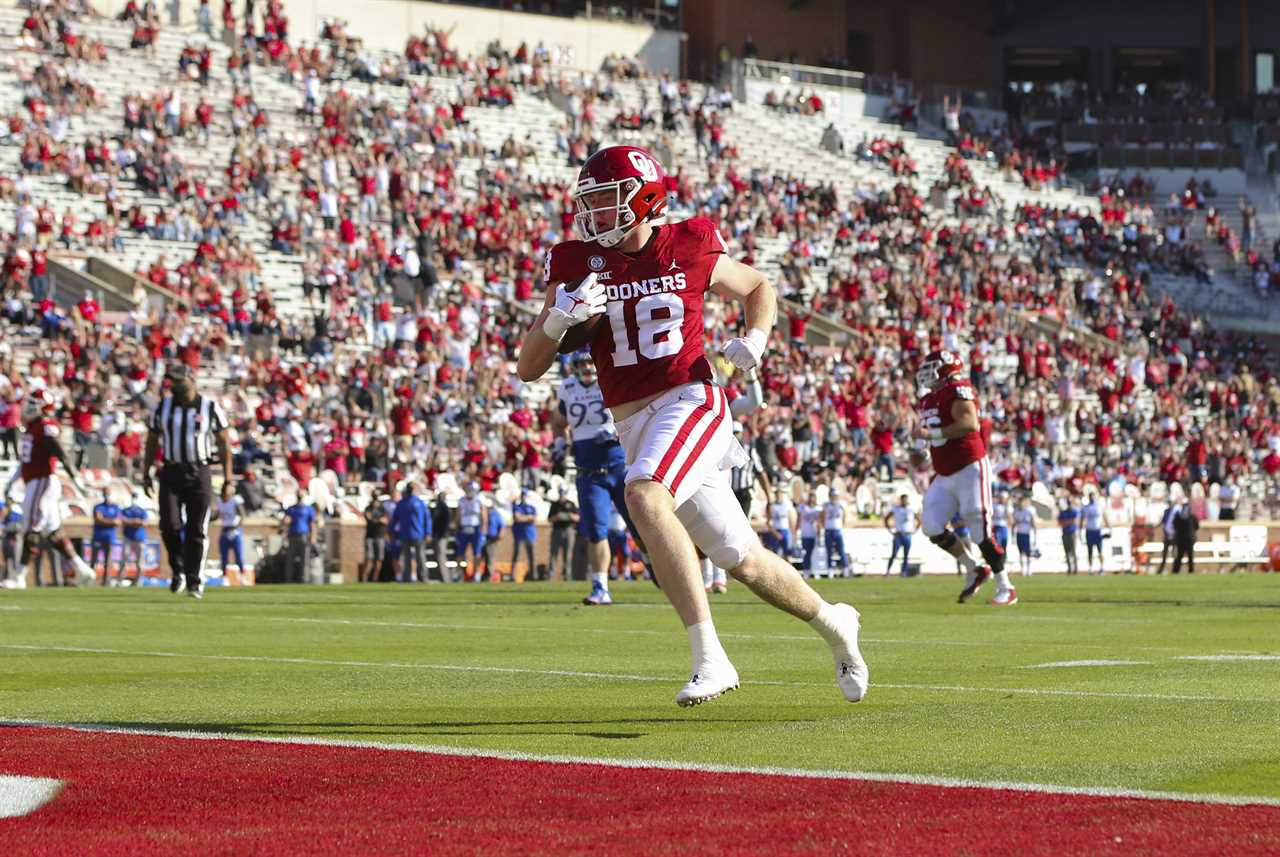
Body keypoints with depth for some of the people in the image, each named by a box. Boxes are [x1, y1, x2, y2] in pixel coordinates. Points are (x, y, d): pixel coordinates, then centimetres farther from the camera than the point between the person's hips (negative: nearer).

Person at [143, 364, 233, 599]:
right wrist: (146, 473, 9)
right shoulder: (162, 408, 6)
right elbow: (152, 442, 13)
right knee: (170, 525, -11)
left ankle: (194, 581, 5)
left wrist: (228, 478, -1)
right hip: (171, 474, 1)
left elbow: (224, 443, 4)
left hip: (199, 474, -1)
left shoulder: (210, 409, -1)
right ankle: (178, 570, 12)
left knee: (197, 531, -3)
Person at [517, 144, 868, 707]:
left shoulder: (689, 249, -1)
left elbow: (759, 288, 20)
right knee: (740, 560, 7)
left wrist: (756, 337, 0)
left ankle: (708, 656, -33)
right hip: (634, 426, 4)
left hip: (690, 402, -4)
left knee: (644, 495, -33)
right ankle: (831, 622, 34)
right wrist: (560, 317, -18)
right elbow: (527, 369, 1)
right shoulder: (577, 265, 4)